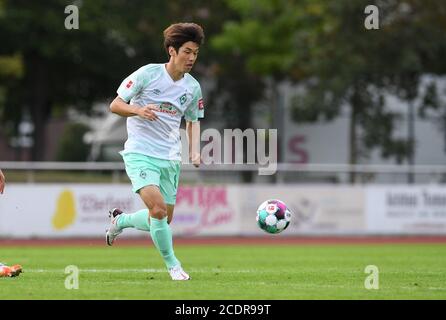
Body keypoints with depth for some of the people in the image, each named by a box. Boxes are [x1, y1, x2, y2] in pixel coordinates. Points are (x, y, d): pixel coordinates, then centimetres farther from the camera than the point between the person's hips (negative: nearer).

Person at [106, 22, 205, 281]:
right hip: (140, 153, -6)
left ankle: (120, 220, 37)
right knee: (158, 209, -23)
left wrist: (195, 151, 4)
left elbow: (193, 121, 21)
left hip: (171, 159, 6)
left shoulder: (193, 87, 6)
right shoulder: (147, 74, -8)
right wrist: (138, 110, -24)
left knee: (162, 221, 9)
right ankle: (173, 265, -5)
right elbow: (115, 105, -4)